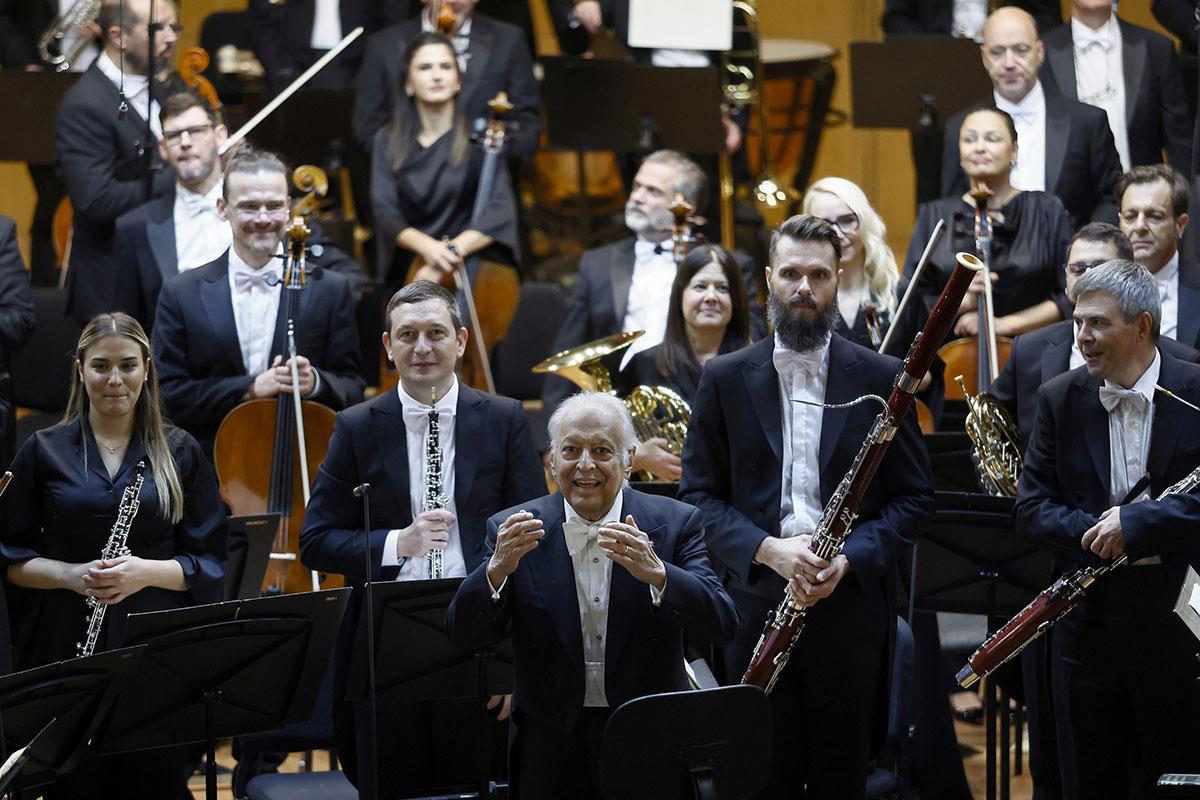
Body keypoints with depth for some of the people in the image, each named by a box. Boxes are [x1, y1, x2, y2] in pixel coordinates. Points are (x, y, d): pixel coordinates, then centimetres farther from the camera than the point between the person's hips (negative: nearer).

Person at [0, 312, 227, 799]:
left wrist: (146, 571, -14)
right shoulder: (44, 452, 6)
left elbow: (209, 565, 4)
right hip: (66, 648, 0)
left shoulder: (180, 453, 6)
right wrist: (72, 574, -12)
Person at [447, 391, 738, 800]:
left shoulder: (675, 523, -1)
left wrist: (655, 573, -29)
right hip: (551, 748, 1)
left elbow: (722, 624, -12)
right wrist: (497, 569, -24)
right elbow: (463, 634, -6)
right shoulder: (514, 531, 2)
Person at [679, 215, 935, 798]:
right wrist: (767, 550, -13)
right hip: (755, 606, 0)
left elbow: (914, 498, 5)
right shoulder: (726, 379, 7)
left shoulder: (881, 378, 5)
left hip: (851, 605, 0)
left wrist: (850, 559, -12)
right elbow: (699, 493, 5)